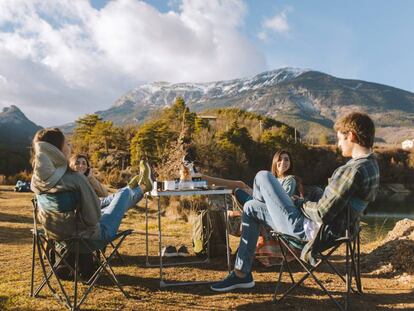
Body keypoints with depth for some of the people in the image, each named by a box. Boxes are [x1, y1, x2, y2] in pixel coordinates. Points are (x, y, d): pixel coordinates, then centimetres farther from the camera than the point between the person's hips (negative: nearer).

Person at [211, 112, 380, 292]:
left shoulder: (354, 170, -26)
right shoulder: (371, 165, 7)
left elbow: (323, 213, -26)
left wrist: (304, 206, -5)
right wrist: (309, 204, 10)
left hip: (308, 229, -10)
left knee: (263, 177, -1)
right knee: (250, 209, 18)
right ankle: (242, 274, 25)